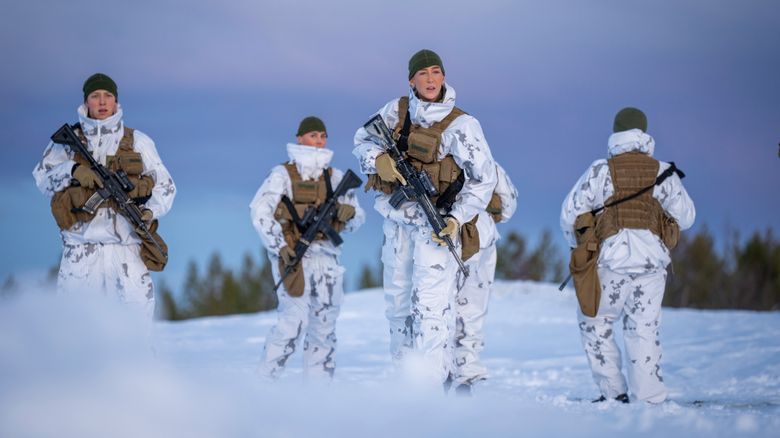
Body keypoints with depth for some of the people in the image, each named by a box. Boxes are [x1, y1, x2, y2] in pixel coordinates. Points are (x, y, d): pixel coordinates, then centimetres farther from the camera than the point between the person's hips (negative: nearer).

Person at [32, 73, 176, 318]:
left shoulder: (138, 141, 12)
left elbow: (164, 184, 12)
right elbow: (42, 177, 5)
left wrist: (151, 211, -7)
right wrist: (73, 169, -13)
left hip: (126, 245, 0)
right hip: (81, 245, 0)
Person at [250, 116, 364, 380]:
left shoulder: (336, 177, 15)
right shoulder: (283, 175, 1)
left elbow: (358, 219, 15)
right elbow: (259, 212, -9)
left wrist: (349, 213, -9)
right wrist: (279, 246, -18)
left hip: (326, 258, 5)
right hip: (293, 256, -5)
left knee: (324, 326, 7)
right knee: (295, 320, -16)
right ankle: (264, 381, -9)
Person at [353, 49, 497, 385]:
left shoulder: (461, 125, -12)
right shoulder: (396, 111, 1)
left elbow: (483, 178, -8)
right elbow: (362, 140, 11)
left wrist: (457, 219, -17)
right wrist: (378, 159, -12)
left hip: (436, 222, -6)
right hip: (397, 218, 6)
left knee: (430, 305, -15)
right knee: (397, 300, 14)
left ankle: (429, 384, -16)